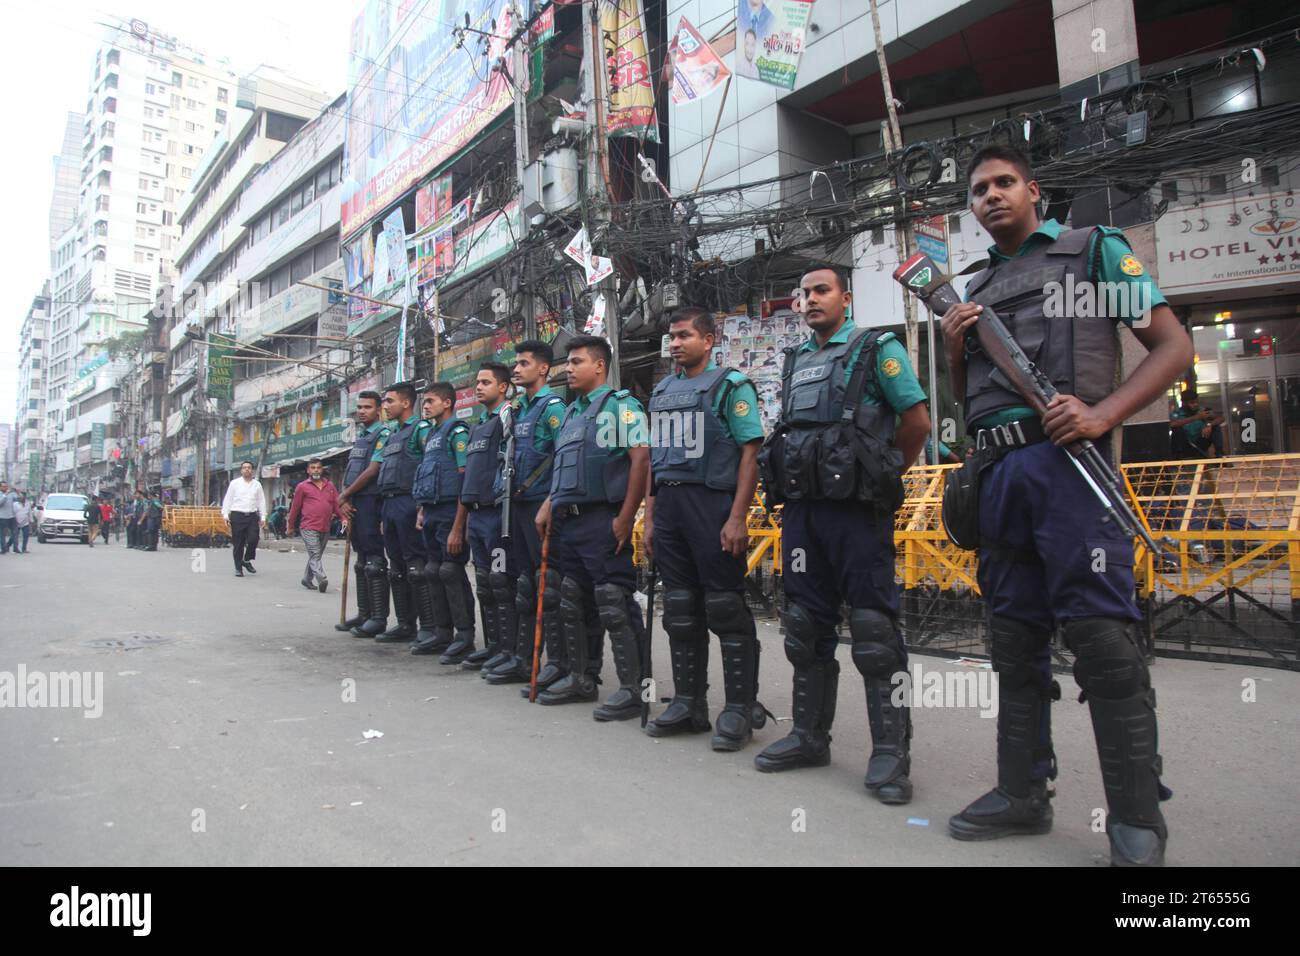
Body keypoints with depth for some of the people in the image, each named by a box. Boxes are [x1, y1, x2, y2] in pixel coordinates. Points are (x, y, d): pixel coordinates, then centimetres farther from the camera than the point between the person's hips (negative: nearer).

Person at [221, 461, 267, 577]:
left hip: (252, 516, 2)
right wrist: (225, 514, -3)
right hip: (237, 515, -2)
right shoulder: (234, 483, 6)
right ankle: (238, 568, 10)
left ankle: (246, 560, 15)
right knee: (238, 543, 1)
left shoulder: (257, 484, 12)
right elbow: (227, 499, 5)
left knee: (253, 540, -10)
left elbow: (261, 501, 12)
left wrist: (263, 517, 7)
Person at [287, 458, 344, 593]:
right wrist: (291, 526, 11)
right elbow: (295, 507, 7)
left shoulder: (330, 485, 13)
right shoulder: (302, 487, 4)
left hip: (325, 529, 5)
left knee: (316, 556, 14)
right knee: (315, 556, -13)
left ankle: (307, 579, 27)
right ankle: (322, 580, -25)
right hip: (309, 528, -5)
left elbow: (337, 503, 8)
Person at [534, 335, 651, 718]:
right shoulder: (571, 411, 21)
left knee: (615, 606, -7)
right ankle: (581, 679, 27)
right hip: (569, 521, 9)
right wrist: (549, 506, 14)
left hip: (602, 519, -9)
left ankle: (631, 689, 0)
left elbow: (641, 459, -15)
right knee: (575, 604, 15)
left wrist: (625, 517, -20)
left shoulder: (619, 405, -6)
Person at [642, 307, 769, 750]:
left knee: (726, 608, -4)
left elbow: (750, 451, -8)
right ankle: (688, 703, 21)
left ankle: (741, 708, 6)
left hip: (713, 504, -6)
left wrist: (737, 518, -17)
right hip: (668, 506, 7)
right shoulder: (661, 392, 17)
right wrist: (649, 518, 13)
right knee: (680, 610, 10)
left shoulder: (730, 385, -2)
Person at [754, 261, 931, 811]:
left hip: (856, 509, -6)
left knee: (873, 628, -4)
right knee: (806, 626, 11)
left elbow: (916, 422, -3)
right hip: (801, 508, 7)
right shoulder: (794, 363, 19)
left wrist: (878, 476, 1)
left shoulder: (876, 348, 1)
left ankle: (891, 752, 5)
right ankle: (810, 736, 22)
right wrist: (792, 487, 12)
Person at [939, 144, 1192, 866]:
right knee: (1015, 638, 9)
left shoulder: (1094, 250, 9)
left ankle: (1137, 820, 5)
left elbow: (1174, 346, 2)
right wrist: (954, 348, 4)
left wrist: (1102, 414, -14)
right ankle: (1022, 794, 19)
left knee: (1101, 637, -8)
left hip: (1064, 460, -5)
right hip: (996, 470, 6)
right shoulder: (973, 291, 22)